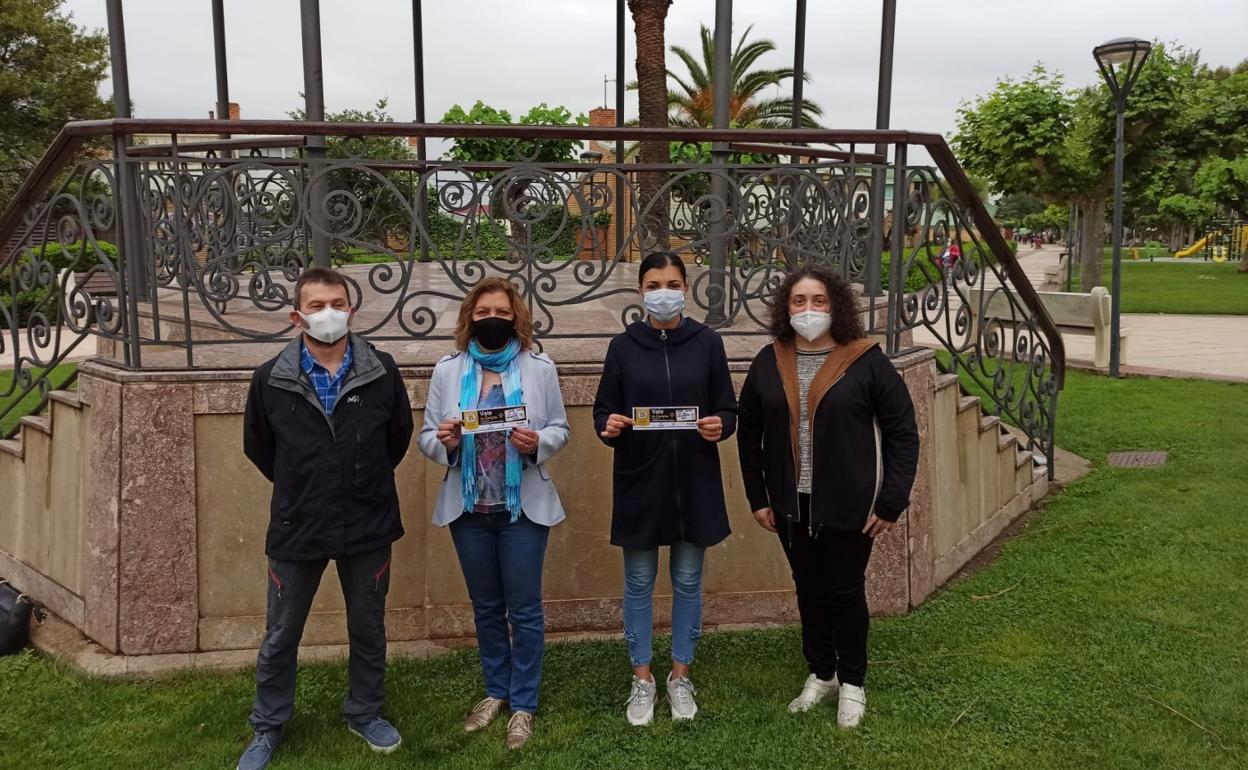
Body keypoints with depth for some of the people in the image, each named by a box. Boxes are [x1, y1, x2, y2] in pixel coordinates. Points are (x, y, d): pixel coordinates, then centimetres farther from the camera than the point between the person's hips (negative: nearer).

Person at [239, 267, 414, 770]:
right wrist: (299, 487, 11)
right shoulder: (271, 380, -8)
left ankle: (365, 713, 38)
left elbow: (399, 435, 7)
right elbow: (257, 446, 8)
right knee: (280, 637, 13)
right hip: (296, 529, 0)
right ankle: (268, 727, 34)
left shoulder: (382, 372, -8)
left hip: (367, 526, 1)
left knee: (368, 630, 16)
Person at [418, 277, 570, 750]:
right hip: (468, 507, 2)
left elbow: (560, 430, 1)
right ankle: (495, 692, 35)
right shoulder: (448, 369, 0)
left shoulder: (540, 368, -3)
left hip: (524, 506, -2)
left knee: (524, 608, 6)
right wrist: (445, 441, -20)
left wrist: (537, 442, -20)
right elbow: (427, 439, 2)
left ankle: (523, 705, 21)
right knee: (486, 606, 17)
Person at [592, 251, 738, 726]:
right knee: (639, 582, 8)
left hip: (694, 481, 0)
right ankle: (642, 678, 24)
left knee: (687, 581, 11)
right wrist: (609, 426, -18)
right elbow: (603, 412, 3)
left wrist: (720, 426, -18)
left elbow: (729, 411, 4)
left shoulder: (707, 342, 0)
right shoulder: (623, 346, 0)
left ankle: (680, 675, 28)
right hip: (639, 480, 0)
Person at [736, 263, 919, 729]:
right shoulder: (768, 363, -1)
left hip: (848, 507, -3)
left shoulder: (866, 361, -11)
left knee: (846, 591, 9)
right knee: (809, 589, 17)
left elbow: (903, 435, -7)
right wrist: (757, 497, 5)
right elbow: (748, 434, 8)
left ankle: (852, 683, 29)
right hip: (791, 506, 3)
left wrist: (891, 503, -10)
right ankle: (820, 674, 36)